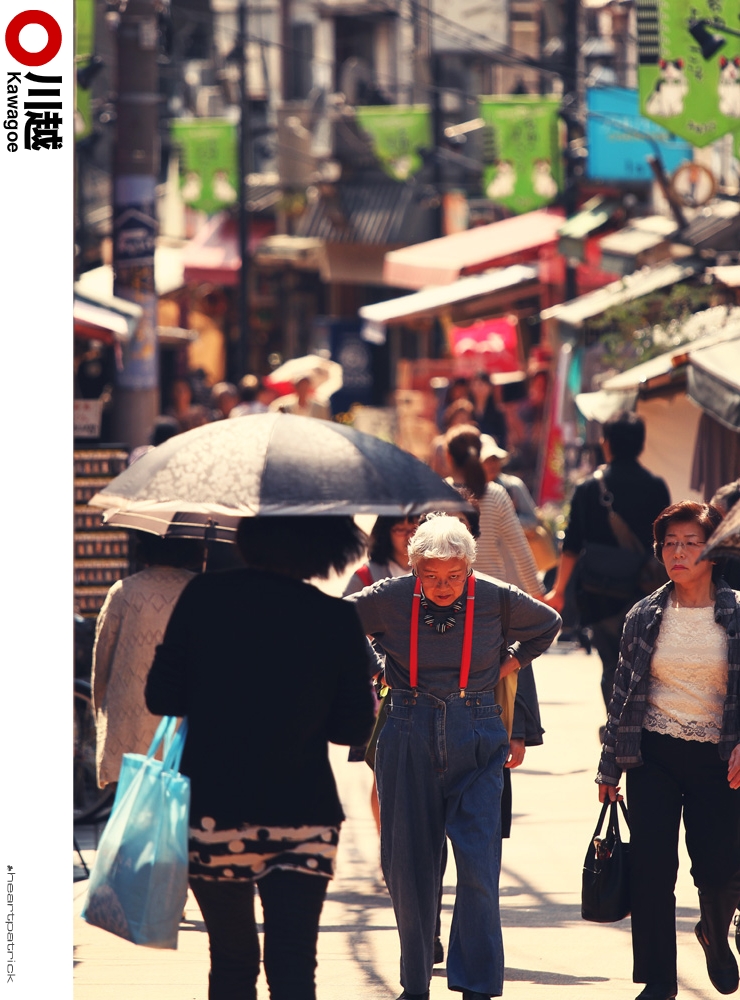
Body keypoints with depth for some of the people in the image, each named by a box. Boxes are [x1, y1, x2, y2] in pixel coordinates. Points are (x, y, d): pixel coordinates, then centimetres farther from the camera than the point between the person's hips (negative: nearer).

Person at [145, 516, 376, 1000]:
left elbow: (162, 698, -2)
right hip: (304, 817, -1)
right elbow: (356, 727, 2)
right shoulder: (338, 620, -4)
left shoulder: (204, 596, -4)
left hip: (212, 810, 1)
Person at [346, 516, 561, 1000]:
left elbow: (548, 624, 17)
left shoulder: (494, 599, -4)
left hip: (475, 741, -1)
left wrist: (512, 662, 10)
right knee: (408, 866, 5)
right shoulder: (389, 599, -6)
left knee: (479, 865, -11)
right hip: (409, 739, 1)